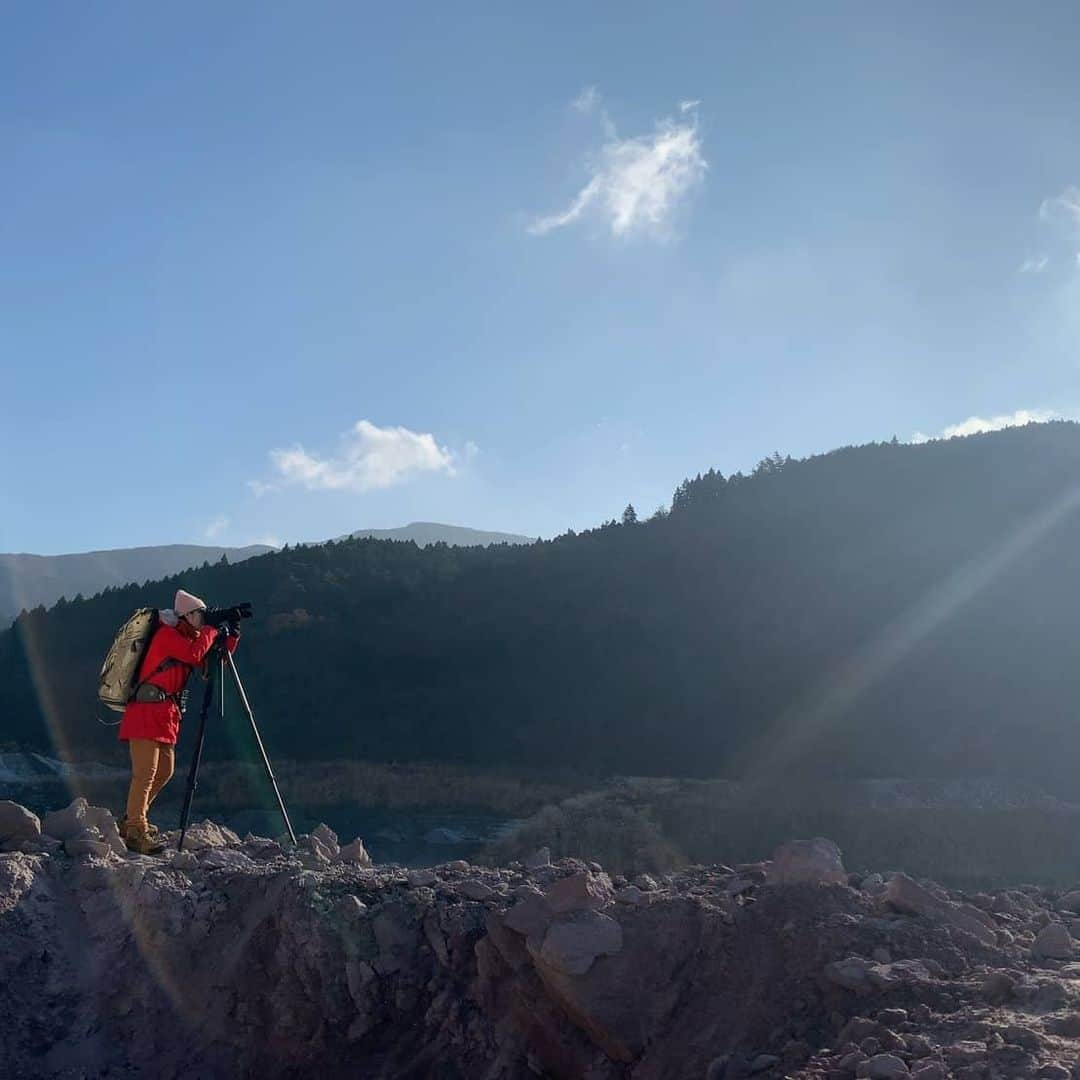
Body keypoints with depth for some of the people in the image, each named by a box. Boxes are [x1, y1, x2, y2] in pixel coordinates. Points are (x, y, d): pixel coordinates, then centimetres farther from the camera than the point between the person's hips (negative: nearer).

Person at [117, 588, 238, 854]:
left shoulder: (188, 637, 20)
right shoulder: (167, 634, -7)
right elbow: (194, 654, -23)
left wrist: (230, 638, 7)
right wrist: (211, 631, -9)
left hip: (166, 714, 10)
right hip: (147, 710, -10)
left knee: (164, 772, 14)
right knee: (145, 772, -13)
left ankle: (131, 821, 25)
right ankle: (135, 832, -14)